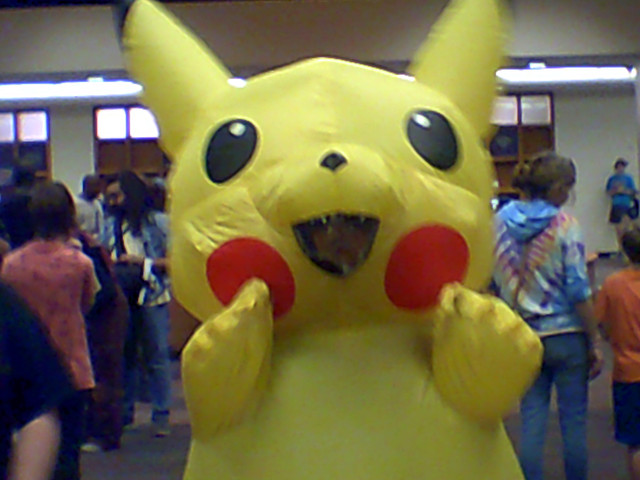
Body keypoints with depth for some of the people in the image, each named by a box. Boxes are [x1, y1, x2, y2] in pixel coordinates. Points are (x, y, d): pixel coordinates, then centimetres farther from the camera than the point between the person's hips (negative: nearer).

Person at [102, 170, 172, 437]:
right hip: (121, 297, 4)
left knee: (157, 357, 1)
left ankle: (161, 415, 9)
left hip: (152, 296, -4)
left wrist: (143, 261, -13)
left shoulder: (158, 222, -2)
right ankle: (124, 411, 23)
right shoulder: (110, 224, 9)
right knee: (124, 356, 11)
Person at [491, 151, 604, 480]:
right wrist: (595, 342, -5)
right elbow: (578, 290, -12)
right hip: (566, 334, -4)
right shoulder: (564, 225, -12)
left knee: (531, 420, 9)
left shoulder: (501, 222, 0)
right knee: (573, 421, 8)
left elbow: (494, 283, 6)